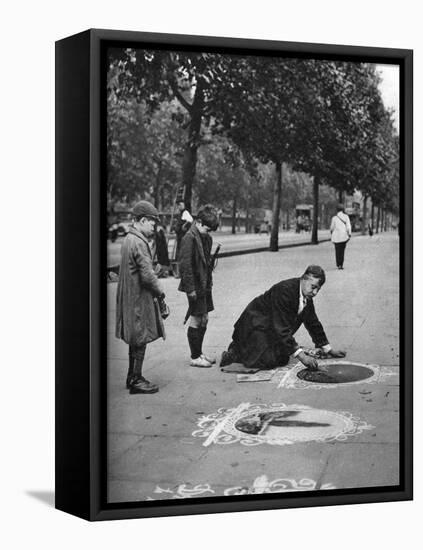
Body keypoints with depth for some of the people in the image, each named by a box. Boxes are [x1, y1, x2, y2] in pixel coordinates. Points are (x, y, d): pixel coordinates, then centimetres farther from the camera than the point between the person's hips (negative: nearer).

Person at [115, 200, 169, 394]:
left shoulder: (128, 239, 13)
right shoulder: (139, 243, -19)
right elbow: (147, 275, -22)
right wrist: (160, 292, -11)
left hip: (131, 298, 10)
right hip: (139, 298, -10)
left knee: (136, 340, 17)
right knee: (140, 340, -3)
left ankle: (132, 377, 25)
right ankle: (136, 381, 3)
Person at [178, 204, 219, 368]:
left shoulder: (206, 238, 10)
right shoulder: (190, 238, -17)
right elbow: (185, 265, -19)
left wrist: (209, 282, 14)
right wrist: (190, 288, -20)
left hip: (205, 285, 9)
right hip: (195, 287, -9)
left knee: (204, 319, 14)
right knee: (195, 321, -2)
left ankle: (199, 353, 25)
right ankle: (195, 357, 6)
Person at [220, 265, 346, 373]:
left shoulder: (307, 294, -4)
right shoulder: (284, 290, -31)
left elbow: (313, 323, 11)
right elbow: (281, 328, -34)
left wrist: (328, 349, 14)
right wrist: (301, 355, -36)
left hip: (271, 331, 9)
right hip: (256, 326, -9)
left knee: (282, 359, -1)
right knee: (269, 360, -24)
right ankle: (234, 353, -2)